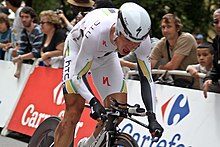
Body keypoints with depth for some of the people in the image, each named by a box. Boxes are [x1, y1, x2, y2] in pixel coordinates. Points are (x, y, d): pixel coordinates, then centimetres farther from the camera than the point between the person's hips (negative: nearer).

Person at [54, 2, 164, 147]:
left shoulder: (142, 39, -31)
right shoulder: (96, 32, -43)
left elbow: (146, 78, -22)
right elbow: (77, 76, -35)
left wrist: (152, 117, -33)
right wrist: (94, 101, -52)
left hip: (106, 55, 4)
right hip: (77, 48, -4)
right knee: (73, 112, -17)